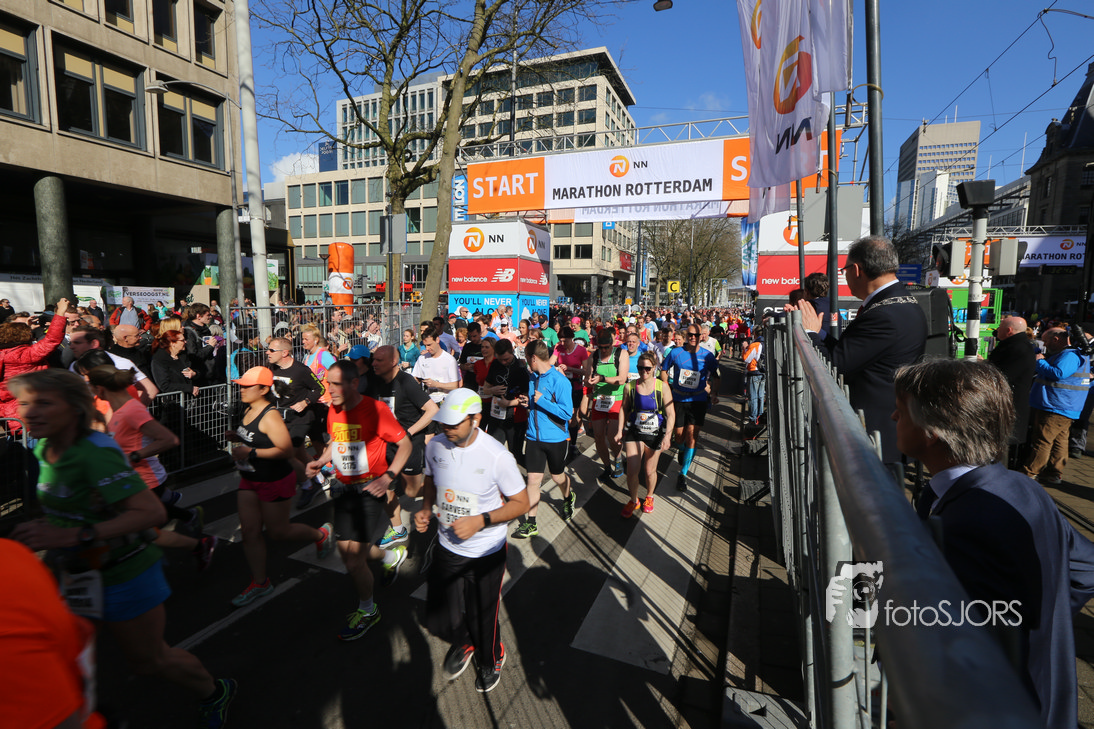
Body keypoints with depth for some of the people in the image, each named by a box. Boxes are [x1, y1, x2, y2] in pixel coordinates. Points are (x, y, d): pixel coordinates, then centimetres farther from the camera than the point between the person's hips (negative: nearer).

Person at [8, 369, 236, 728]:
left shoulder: (95, 452, -26)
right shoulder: (45, 449, -2)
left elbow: (152, 512, -36)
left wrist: (74, 535, -41)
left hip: (123, 575, -7)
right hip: (78, 574, 7)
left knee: (150, 661, 10)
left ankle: (215, 692, 35)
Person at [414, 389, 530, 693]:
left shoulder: (497, 456, -25)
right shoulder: (435, 446, -10)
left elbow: (521, 502, -16)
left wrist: (480, 521, -26)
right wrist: (426, 508, -8)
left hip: (486, 554, -4)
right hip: (447, 548, 4)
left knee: (483, 620, 13)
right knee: (438, 620, 11)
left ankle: (492, 659, 50)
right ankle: (463, 644, 48)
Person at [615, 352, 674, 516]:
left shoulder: (663, 387, -9)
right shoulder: (629, 387, -4)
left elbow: (670, 414, -8)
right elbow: (624, 409, 9)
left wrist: (668, 435, -19)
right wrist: (620, 431, 8)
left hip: (655, 434, -1)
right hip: (634, 433, 1)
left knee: (650, 471, 12)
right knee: (631, 471, -5)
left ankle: (649, 497, 42)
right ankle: (633, 500, 22)